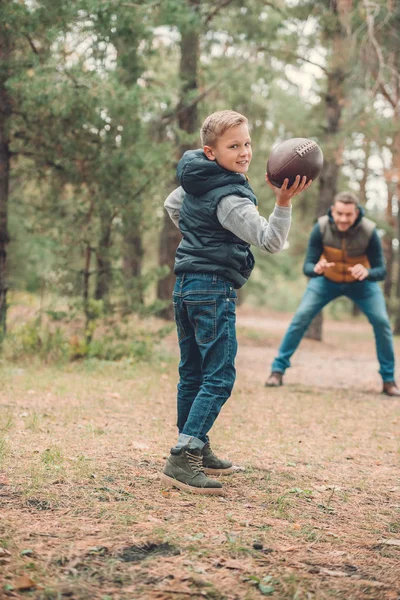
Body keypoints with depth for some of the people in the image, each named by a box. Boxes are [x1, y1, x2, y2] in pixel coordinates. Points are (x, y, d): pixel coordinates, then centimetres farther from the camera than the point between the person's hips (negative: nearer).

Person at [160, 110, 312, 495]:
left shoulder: (196, 182, 11)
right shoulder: (229, 198, -18)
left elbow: (171, 206, 32)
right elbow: (271, 241, -26)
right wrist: (283, 203, -39)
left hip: (185, 285, 10)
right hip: (214, 289, -10)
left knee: (192, 373, 15)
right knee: (219, 379, -10)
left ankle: (195, 450, 26)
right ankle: (181, 460, -17)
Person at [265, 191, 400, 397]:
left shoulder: (369, 231, -30)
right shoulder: (321, 228, -28)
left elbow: (381, 270, -25)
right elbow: (307, 266, -24)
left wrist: (367, 273, -48)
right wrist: (316, 269, -49)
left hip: (361, 283, 0)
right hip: (327, 280, 0)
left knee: (381, 322, -15)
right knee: (301, 316, -15)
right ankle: (278, 369, -4)